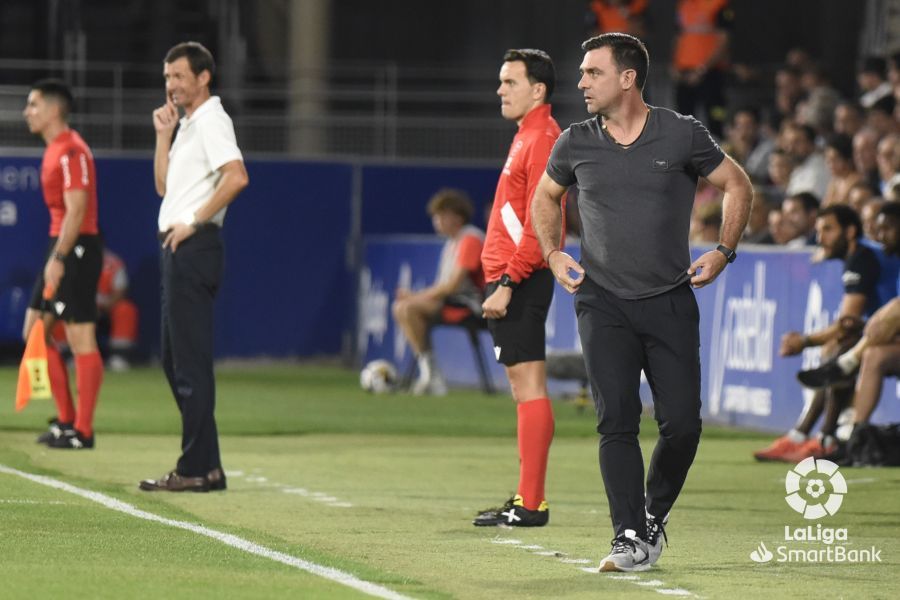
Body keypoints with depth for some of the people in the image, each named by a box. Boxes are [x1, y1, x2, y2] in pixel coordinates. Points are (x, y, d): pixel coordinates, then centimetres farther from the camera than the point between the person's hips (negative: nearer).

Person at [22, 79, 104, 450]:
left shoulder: (71, 151, -13)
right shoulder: (54, 151, 17)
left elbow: (76, 210, -20)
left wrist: (58, 259, -23)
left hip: (76, 248, -11)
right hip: (61, 248, 11)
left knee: (81, 338, -7)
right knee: (35, 330, 10)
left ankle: (82, 431, -6)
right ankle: (66, 420, 15)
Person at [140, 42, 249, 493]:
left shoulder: (211, 121, -11)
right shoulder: (187, 125, 20)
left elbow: (236, 177, -25)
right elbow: (163, 185, 24)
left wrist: (195, 222, -20)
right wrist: (163, 136, 14)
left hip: (194, 248, -11)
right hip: (176, 250, 11)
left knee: (191, 361, -10)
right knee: (174, 359, 12)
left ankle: (197, 469, -10)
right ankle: (204, 466, 15)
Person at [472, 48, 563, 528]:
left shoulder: (543, 139, -13)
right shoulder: (527, 137, 18)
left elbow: (539, 223, -20)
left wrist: (507, 284, -22)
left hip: (520, 281, -11)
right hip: (510, 279, 11)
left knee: (528, 386, -10)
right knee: (523, 389, 11)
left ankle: (531, 504, -11)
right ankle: (528, 499, 14)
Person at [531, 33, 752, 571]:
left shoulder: (682, 134, -4)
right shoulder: (576, 144, 2)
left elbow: (737, 185, 9)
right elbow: (546, 196, 22)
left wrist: (724, 252, 1)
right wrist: (553, 254, 10)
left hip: (670, 302, -1)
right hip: (603, 301, 1)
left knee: (681, 422, -4)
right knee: (617, 421, -10)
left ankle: (655, 514, 21)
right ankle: (630, 540, -7)